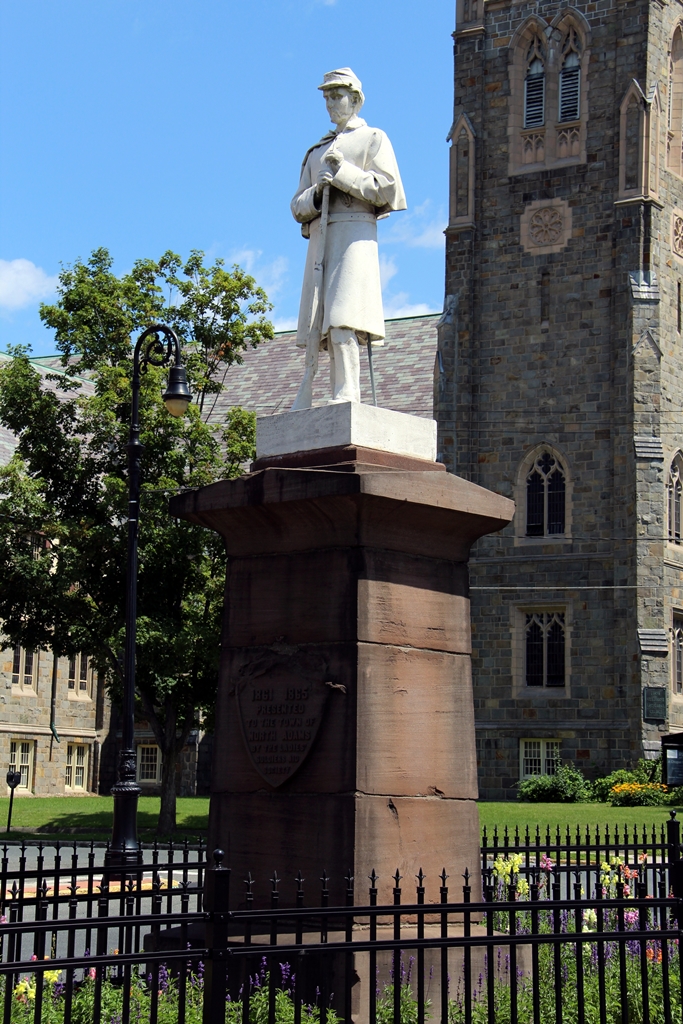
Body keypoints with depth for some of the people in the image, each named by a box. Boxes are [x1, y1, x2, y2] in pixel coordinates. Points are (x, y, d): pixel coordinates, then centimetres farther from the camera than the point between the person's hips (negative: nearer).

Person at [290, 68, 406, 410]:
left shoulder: (373, 139, 11)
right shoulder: (317, 151, 26)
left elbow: (388, 190, -2)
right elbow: (298, 206, 21)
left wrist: (344, 173, -8)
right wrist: (315, 194, -2)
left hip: (355, 233, -6)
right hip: (319, 238, 6)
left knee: (342, 320, -20)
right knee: (315, 324, -1)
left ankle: (346, 394, -25)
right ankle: (305, 402, -3)